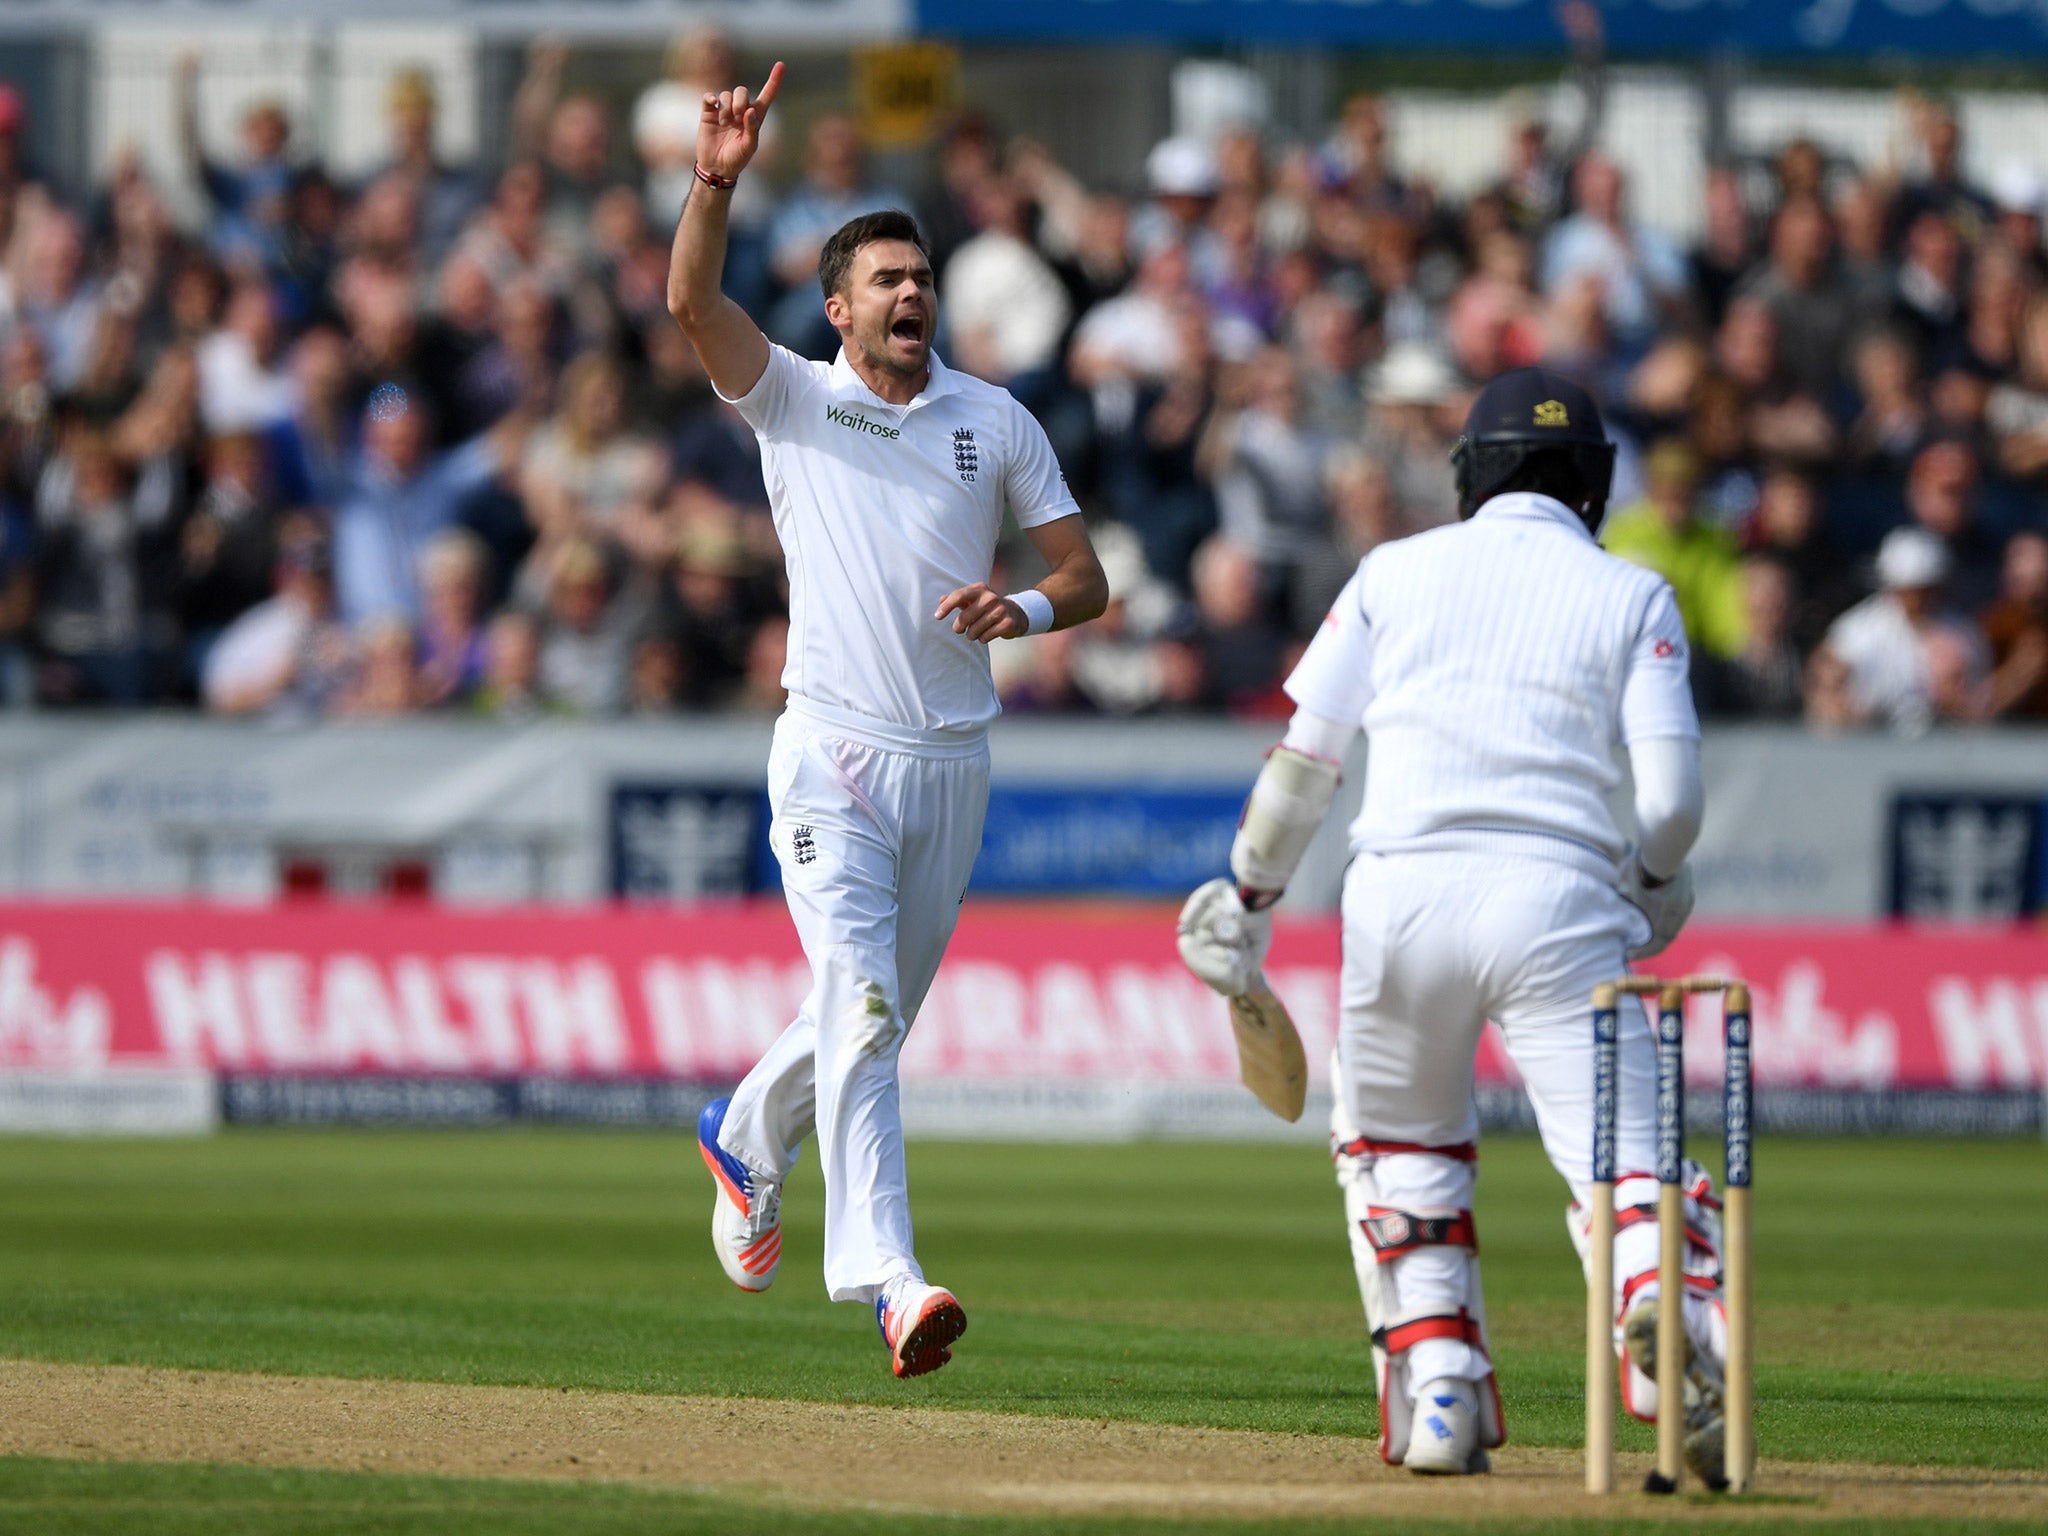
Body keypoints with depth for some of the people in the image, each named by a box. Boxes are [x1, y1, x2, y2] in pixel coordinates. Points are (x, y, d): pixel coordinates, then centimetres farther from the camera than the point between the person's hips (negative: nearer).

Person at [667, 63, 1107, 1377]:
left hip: (954, 762, 4)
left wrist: (1026, 609, -14)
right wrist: (716, 184, -32)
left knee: (875, 1014, 15)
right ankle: (888, 1281, -25)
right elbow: (692, 300, -15)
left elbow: (1088, 577, 9)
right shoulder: (793, 399, 3)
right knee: (861, 1012, -17)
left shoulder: (996, 421, 10)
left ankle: (749, 1140, 46)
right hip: (833, 757, -4)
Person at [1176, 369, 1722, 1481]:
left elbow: (1304, 757, 11)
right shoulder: (1631, 596, 12)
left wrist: (1249, 898, 22)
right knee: (1624, 1161, -7)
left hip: (1400, 896, 1)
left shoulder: (1397, 571, 16)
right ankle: (1668, 1318, -39)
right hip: (1557, 897, -1)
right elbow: (1672, 794, 1)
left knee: (1399, 1147, 23)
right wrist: (1651, 881, 22)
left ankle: (1438, 1394, 11)